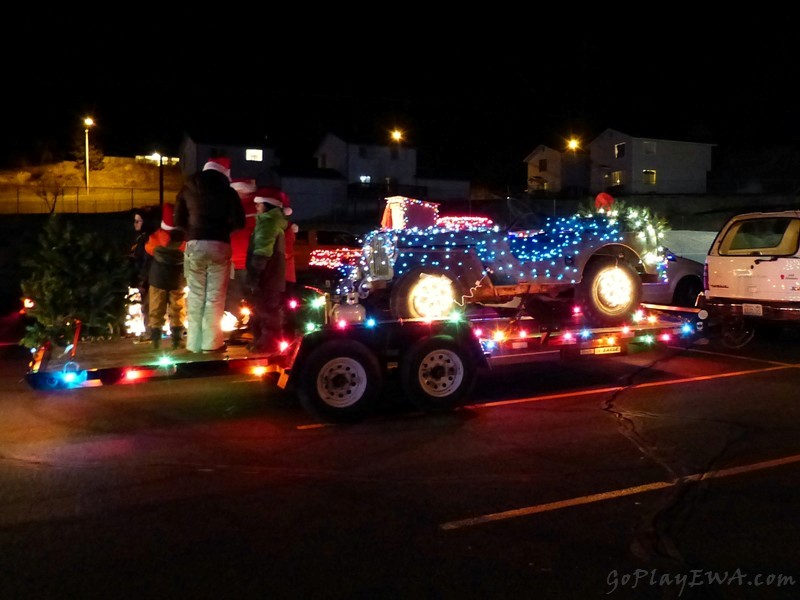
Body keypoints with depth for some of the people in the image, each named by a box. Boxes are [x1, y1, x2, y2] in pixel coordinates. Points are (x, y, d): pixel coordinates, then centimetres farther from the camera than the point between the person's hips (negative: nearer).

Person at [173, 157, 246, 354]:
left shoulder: (187, 188, 10)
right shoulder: (228, 191, 3)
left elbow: (178, 220, 11)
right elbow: (239, 222, -4)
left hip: (194, 244, 2)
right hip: (219, 245, -2)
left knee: (196, 295, 7)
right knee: (215, 296, 1)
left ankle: (194, 343, 8)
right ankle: (211, 342, 0)